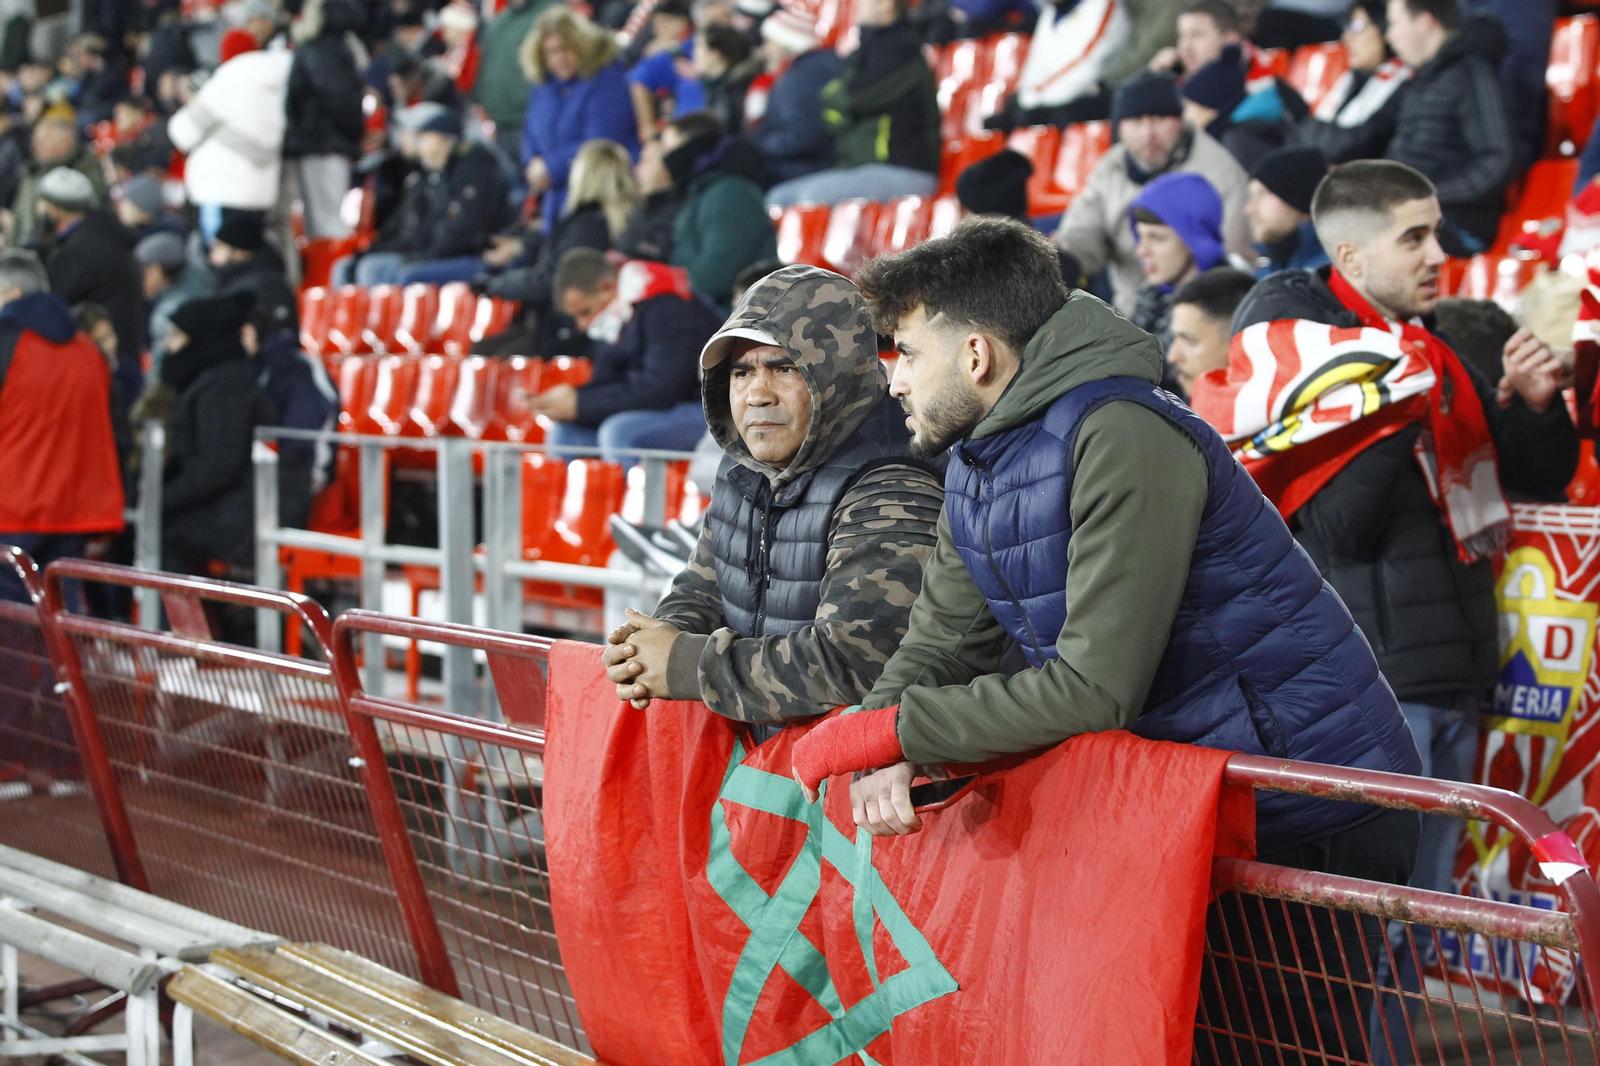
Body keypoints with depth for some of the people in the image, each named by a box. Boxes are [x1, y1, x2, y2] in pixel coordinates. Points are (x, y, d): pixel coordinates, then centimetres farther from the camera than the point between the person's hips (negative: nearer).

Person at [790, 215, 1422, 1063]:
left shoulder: (1122, 441, -23)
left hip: (1305, 823, -9)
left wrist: (889, 731, -24)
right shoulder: (976, 469, 8)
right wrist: (880, 759, -17)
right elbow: (938, 645, 6)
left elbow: (1095, 689, -28)